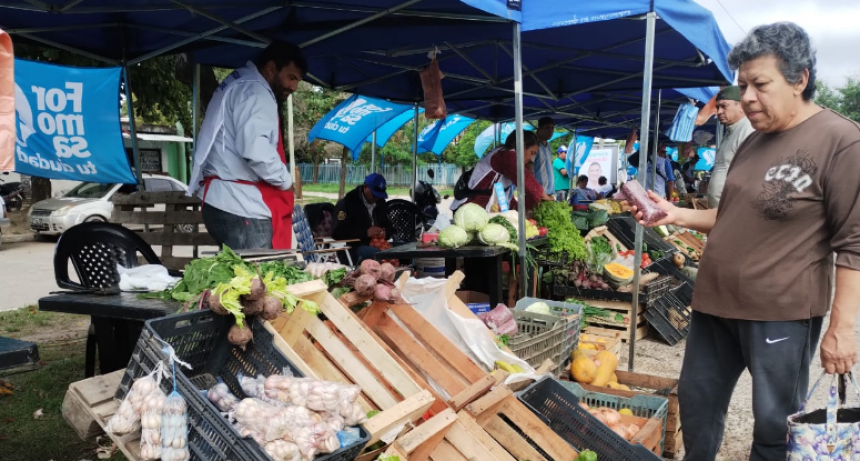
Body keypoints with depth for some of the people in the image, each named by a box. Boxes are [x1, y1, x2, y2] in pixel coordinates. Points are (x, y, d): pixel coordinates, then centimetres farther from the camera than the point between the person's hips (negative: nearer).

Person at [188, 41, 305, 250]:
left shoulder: (238, 86, 22)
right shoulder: (255, 91, -11)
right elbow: (255, 150, -25)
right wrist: (287, 181, -10)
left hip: (227, 202, 10)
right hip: (242, 206, -10)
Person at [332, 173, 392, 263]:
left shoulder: (380, 202, 17)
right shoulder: (347, 203, -4)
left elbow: (387, 226, 28)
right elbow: (337, 232, -12)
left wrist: (384, 232, 1)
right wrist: (366, 233, -18)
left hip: (376, 245, 7)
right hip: (353, 247, -7)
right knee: (378, 253, -38)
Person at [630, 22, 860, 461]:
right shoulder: (753, 141, 10)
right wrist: (677, 215, 5)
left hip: (781, 314, -7)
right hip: (715, 302, 8)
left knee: (775, 425, 7)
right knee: (697, 399, 18)